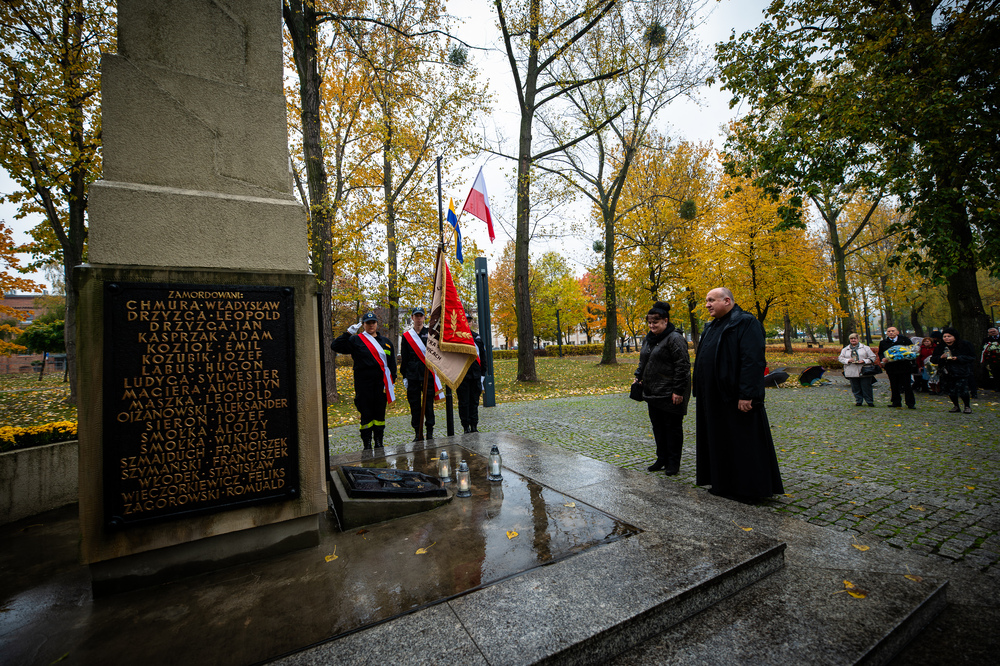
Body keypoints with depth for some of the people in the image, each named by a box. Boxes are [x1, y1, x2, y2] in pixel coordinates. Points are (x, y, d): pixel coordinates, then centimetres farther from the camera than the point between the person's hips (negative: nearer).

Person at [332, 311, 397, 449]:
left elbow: (392, 363, 15)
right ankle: (367, 444, 11)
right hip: (363, 384, -3)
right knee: (366, 413, 0)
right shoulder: (356, 340, 5)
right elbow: (336, 346, -5)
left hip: (381, 383, 3)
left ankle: (379, 442, 20)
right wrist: (348, 333, -13)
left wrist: (392, 381, 9)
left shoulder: (386, 342, 14)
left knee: (380, 412, 8)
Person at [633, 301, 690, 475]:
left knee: (672, 427, 4)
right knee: (657, 426, 14)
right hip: (652, 392, 8)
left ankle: (673, 463, 16)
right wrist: (638, 377, 11)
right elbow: (643, 362, 24)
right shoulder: (648, 339, 13)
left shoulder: (674, 338, -14)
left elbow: (682, 366, -18)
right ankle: (662, 459, 28)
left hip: (669, 394, -8)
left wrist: (678, 391, -20)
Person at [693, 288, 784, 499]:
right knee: (719, 441, 14)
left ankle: (750, 488, 16)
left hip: (735, 398, -9)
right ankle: (723, 484, 26)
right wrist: (702, 394, 17)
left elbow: (753, 361, -19)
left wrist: (746, 394, -24)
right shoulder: (711, 327, 15)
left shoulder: (746, 323, -11)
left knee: (743, 442, 2)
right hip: (713, 399, 9)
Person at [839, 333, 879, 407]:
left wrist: (864, 361, -13)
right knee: (855, 388, 6)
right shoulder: (845, 349, 12)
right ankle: (858, 401, 16)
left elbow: (873, 357, 4)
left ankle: (870, 402, 10)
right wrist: (848, 360, -12)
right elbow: (841, 358, 8)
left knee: (866, 387, -1)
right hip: (852, 372, 2)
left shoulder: (865, 348, 7)